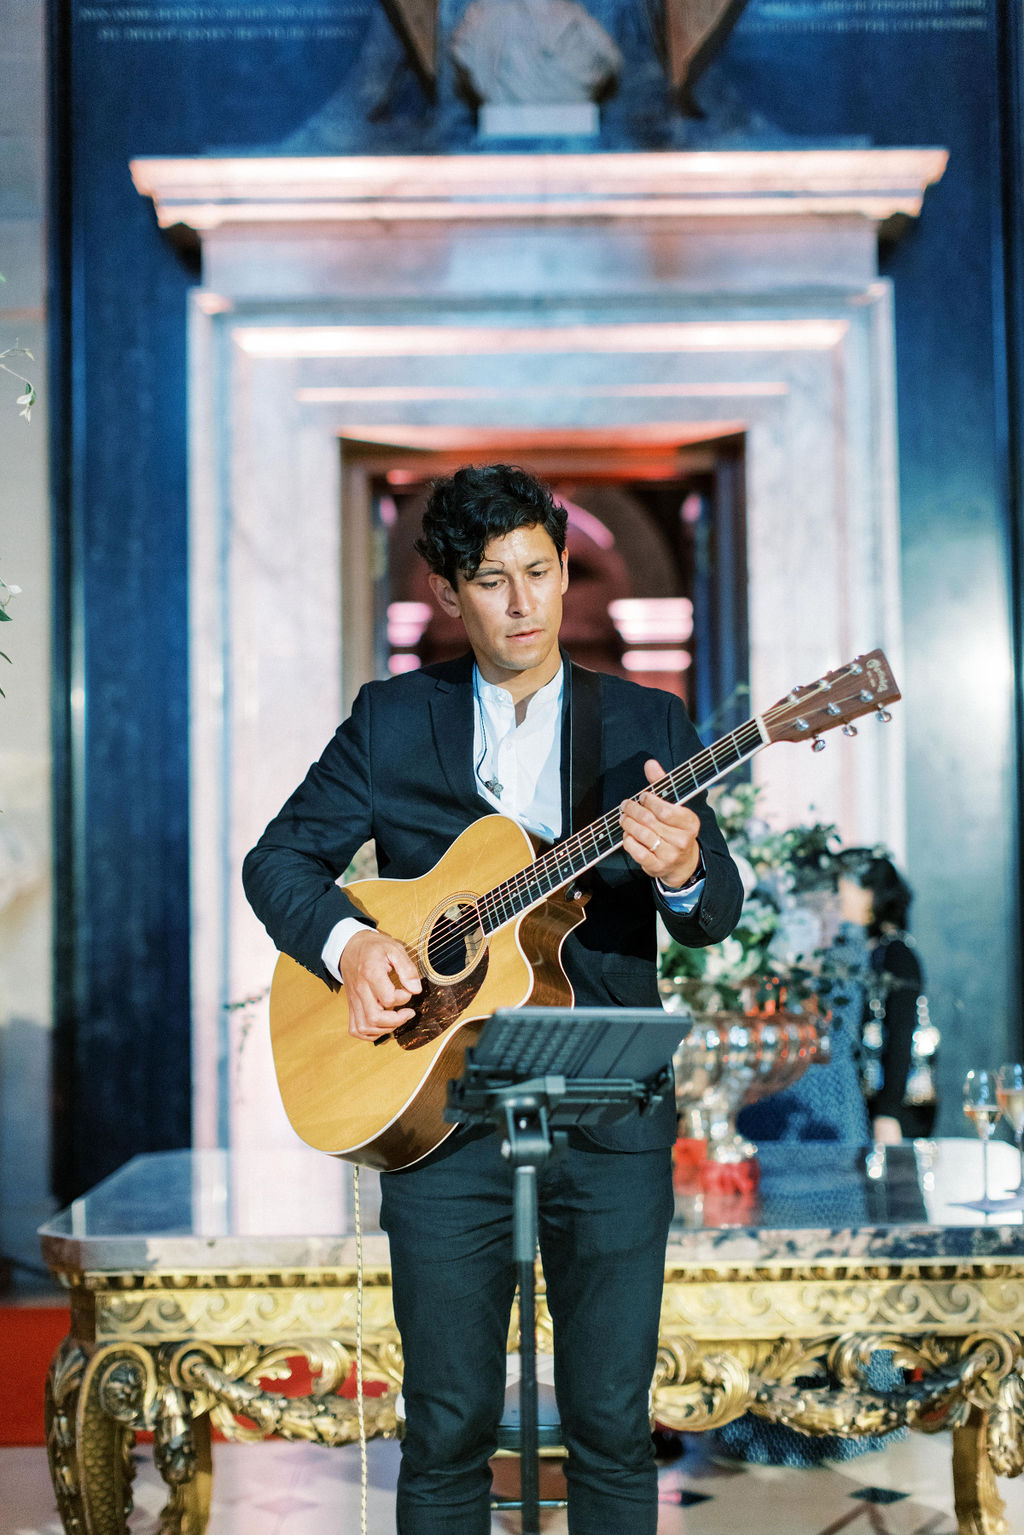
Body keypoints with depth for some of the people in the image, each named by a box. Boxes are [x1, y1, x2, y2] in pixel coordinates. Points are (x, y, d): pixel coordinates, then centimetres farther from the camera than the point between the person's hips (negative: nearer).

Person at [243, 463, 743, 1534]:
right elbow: (278, 858, 7)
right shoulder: (391, 720, 6)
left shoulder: (648, 723, 6)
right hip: (438, 1106, 0)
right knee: (447, 1425, 5)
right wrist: (346, 942, -13)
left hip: (610, 1113, 0)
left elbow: (718, 914, 1)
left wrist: (683, 872, -23)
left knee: (612, 1423, 5)